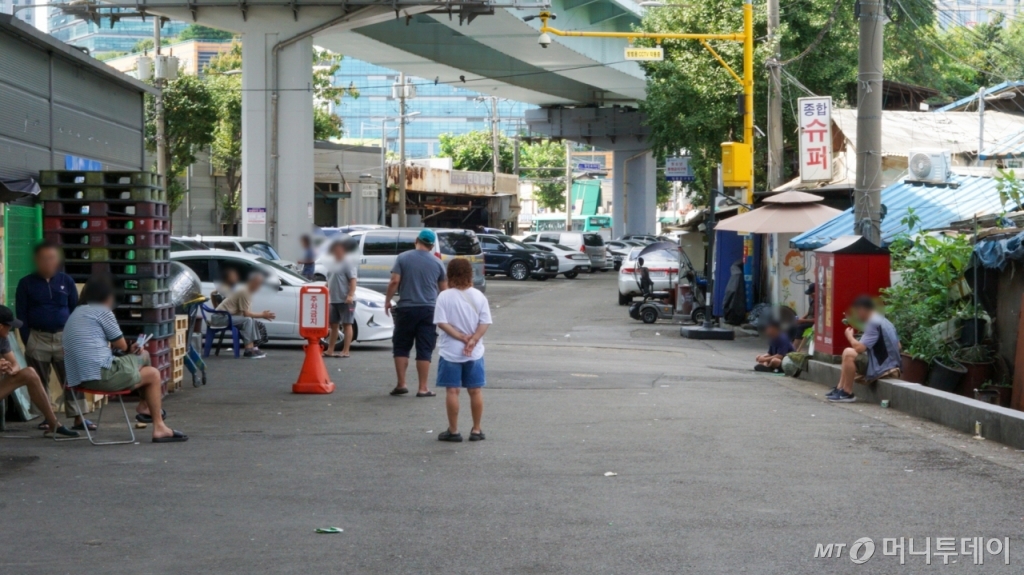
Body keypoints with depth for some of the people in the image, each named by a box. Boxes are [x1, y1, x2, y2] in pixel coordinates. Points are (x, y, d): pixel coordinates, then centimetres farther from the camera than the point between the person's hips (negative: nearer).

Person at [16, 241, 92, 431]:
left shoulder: (66, 281, 5)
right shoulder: (26, 283, 1)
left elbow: (75, 311, 9)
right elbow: (21, 315, 1)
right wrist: (27, 341, -6)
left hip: (64, 337, 1)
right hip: (37, 339, -1)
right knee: (40, 382, 5)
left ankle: (78, 417, -3)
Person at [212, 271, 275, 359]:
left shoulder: (246, 290, 13)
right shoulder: (244, 291, -18)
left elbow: (248, 312, 14)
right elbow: (246, 314, -18)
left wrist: (262, 315, 1)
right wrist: (262, 315, -9)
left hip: (226, 316, 10)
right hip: (220, 317, -10)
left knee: (252, 320, 9)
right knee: (248, 320, -24)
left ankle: (253, 347, 1)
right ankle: (249, 350, -25)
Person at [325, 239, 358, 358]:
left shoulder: (347, 264, -8)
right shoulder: (333, 264, 18)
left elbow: (353, 280, -16)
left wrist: (350, 295, -25)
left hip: (345, 300, -9)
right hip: (334, 300, 9)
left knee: (346, 324, -4)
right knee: (333, 325, 13)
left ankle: (346, 351, -3)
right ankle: (330, 350, 19)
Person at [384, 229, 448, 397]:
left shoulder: (402, 258, -2)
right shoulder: (437, 263, 3)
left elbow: (394, 281, -9)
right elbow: (444, 289, 9)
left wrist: (387, 300, 3)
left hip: (406, 308, -1)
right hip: (428, 309, 1)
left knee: (401, 347, 11)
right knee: (424, 350, 3)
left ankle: (401, 384, 8)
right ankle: (423, 389, 2)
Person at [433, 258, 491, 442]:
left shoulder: (445, 296, -8)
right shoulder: (478, 296, -1)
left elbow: (442, 322, -14)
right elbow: (485, 323, -6)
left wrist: (461, 337, -12)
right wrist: (472, 340, -11)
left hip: (451, 352, -2)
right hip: (475, 353, 3)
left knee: (452, 391, 3)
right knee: (475, 391, 9)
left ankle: (453, 431, 6)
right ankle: (476, 430, 14)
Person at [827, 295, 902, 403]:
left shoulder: (873, 323, -17)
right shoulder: (884, 321, 13)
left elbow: (859, 348, -24)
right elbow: (898, 346, 19)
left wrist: (850, 336, -5)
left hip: (882, 369, -10)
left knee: (849, 353, -20)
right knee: (847, 353, 18)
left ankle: (847, 393, -11)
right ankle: (840, 389, 14)